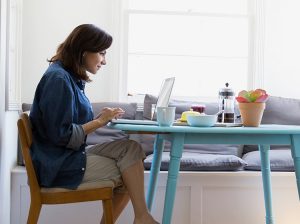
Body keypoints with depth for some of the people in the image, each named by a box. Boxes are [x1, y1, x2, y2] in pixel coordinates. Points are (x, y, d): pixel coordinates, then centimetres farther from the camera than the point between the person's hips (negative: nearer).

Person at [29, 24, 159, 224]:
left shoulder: (71, 77, 12)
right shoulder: (59, 79, -18)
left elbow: (75, 125, 10)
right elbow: (61, 136, -22)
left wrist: (101, 118, -5)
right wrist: (99, 122, -14)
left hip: (71, 155, 9)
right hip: (58, 164, -9)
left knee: (131, 149, -4)